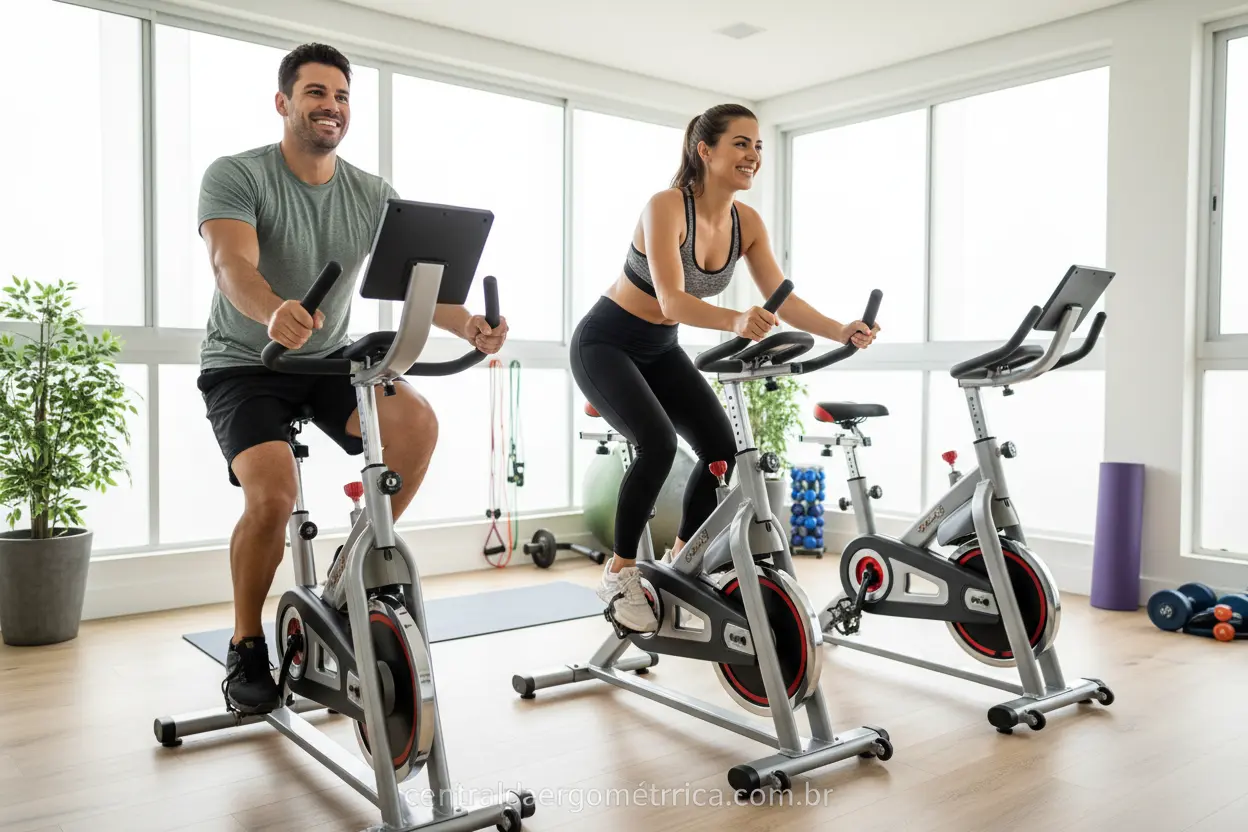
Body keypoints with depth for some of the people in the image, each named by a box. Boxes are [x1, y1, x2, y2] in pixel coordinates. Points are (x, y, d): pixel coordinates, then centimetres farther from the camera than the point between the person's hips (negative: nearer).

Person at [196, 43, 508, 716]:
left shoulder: (373, 196, -1)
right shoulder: (235, 176, -12)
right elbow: (232, 264, -30)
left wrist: (467, 325, -34)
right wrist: (274, 312, -54)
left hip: (329, 358, 4)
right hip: (245, 364, -3)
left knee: (417, 422, -25)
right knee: (273, 496, -27)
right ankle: (246, 648, -1)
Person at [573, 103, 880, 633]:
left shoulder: (748, 223, -6)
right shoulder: (666, 207, -26)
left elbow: (782, 298, -11)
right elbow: (672, 300, -38)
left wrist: (842, 332, -27)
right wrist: (736, 322, -55)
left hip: (660, 350, 7)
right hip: (605, 344, -7)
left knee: (722, 451, -3)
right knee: (658, 443, -27)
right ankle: (620, 574, -8)